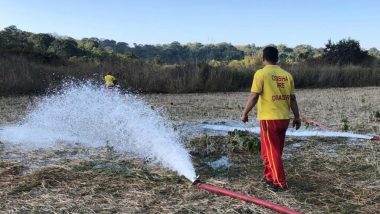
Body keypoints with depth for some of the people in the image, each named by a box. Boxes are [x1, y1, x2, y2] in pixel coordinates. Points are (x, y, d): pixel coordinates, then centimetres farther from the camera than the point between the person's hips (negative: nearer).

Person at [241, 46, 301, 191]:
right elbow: (292, 98, 8)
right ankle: (269, 177, 31)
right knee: (276, 150, 18)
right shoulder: (287, 75, 7)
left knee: (271, 151, 3)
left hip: (269, 118, -6)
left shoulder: (261, 73, -9)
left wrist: (245, 114, -2)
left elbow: (254, 97, -12)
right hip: (284, 118, 6)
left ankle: (280, 183, 5)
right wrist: (297, 117, 16)